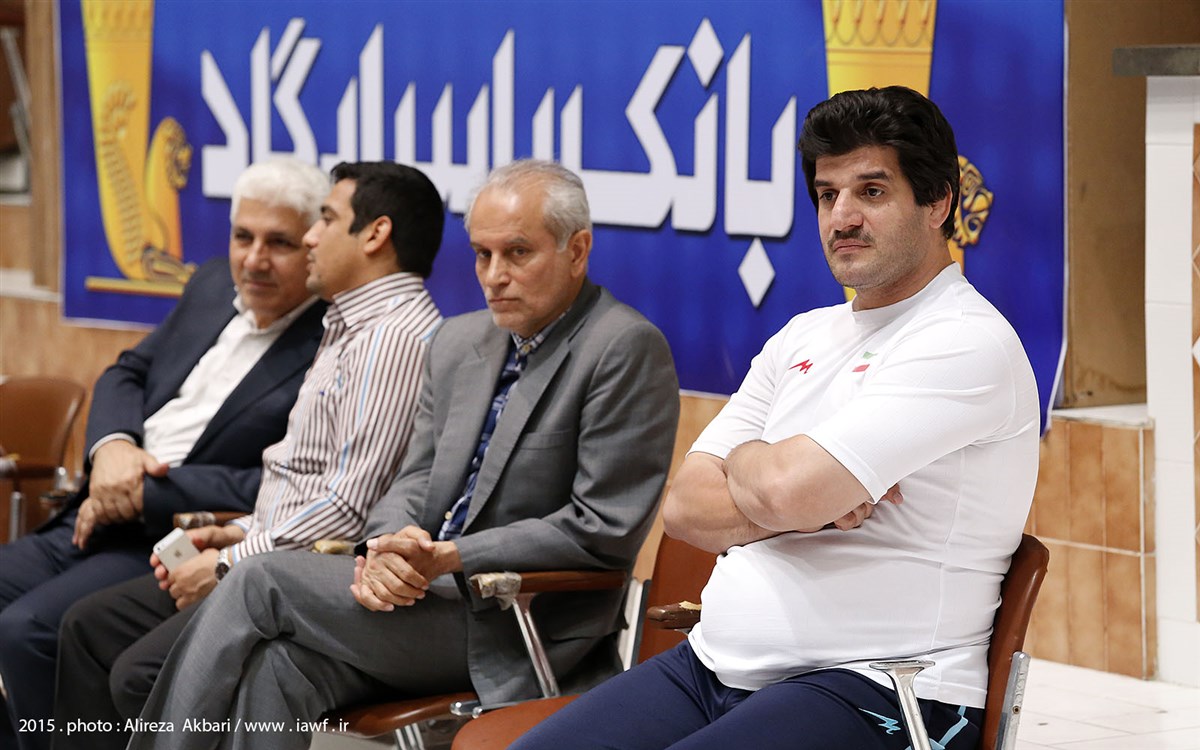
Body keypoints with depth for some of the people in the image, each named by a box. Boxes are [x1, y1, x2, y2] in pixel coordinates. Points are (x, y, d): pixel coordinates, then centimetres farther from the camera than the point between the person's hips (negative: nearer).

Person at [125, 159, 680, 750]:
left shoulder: (628, 349, -10)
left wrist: (449, 558, -18)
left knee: (261, 582, -12)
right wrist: (389, 545, -9)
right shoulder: (459, 342, 15)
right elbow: (416, 479, 16)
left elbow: (603, 530, -15)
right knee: (272, 668, -20)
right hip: (428, 589, 7)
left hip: (524, 627, -7)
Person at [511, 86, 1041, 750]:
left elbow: (785, 489, -20)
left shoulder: (968, 342, -9)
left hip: (872, 691, -8)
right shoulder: (804, 337, 18)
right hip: (713, 665, 8)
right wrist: (805, 507, -8)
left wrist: (745, 460, 4)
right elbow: (684, 507, 11)